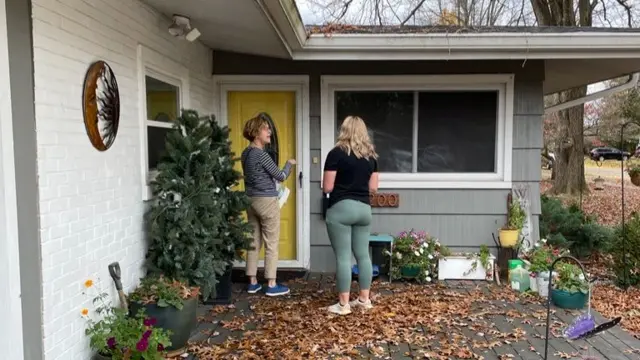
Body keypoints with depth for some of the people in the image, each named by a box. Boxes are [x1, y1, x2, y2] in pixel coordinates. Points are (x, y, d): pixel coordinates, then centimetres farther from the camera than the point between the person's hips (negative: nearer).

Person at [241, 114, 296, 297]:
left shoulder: (246, 153, 9)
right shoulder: (261, 154, -17)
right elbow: (281, 176, -10)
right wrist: (289, 163, 6)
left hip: (251, 200, 8)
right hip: (267, 201, -8)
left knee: (254, 243, 12)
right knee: (271, 244, 0)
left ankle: (252, 282, 17)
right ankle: (271, 285, 5)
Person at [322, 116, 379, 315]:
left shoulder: (337, 153, -8)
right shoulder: (371, 156, 8)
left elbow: (327, 187, -9)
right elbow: (373, 187, 9)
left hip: (341, 209, -6)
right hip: (364, 208, 6)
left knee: (343, 257, -1)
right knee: (363, 255, 13)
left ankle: (343, 304, 5)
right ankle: (364, 299, 22)